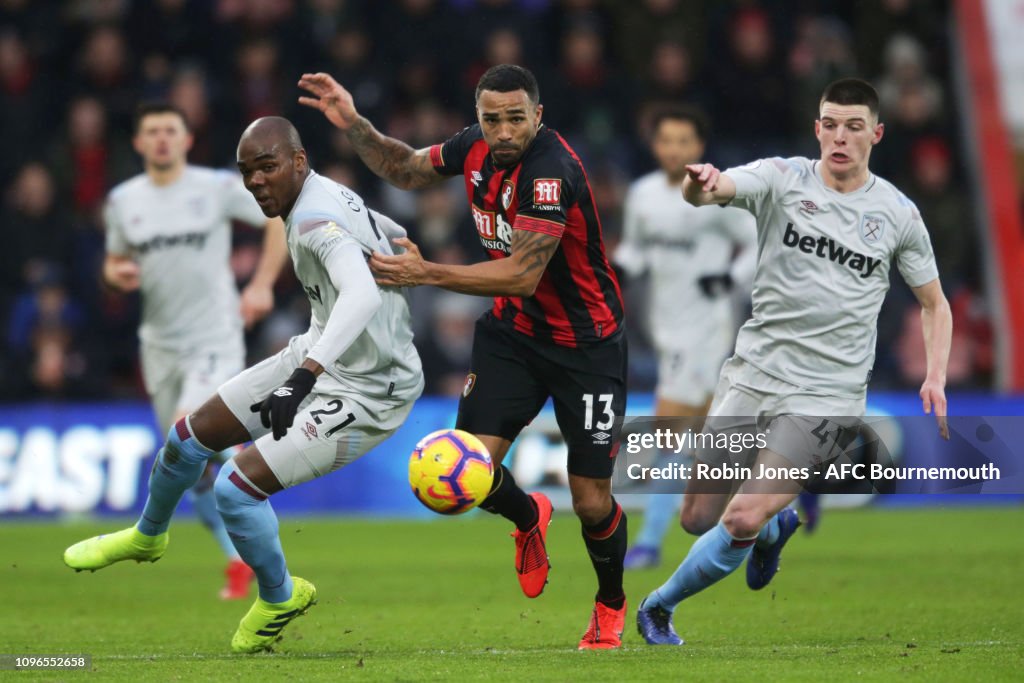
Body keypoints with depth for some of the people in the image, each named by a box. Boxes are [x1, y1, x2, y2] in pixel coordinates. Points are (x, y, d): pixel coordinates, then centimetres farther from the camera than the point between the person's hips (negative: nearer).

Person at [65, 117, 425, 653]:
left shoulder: (315, 221, -30)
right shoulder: (328, 196, -1)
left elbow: (362, 295, -49)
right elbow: (394, 237, 18)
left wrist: (305, 374, -60)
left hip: (364, 394, -10)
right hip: (320, 355, 10)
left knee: (237, 484, -18)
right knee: (190, 436, 16)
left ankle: (279, 598, 11)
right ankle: (146, 537, 47)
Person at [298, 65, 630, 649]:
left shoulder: (552, 170, -27)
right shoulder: (477, 147, -5)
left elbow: (522, 274, -30)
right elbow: (406, 170, 16)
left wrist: (426, 274, -29)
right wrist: (354, 125, 2)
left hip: (586, 343, -5)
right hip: (513, 331, 5)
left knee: (592, 503, -2)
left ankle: (611, 606, 29)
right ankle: (529, 519, 25)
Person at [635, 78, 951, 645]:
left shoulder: (898, 213, 1)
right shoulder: (782, 178, -3)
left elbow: (934, 303, 14)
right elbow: (708, 191, -23)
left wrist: (935, 378, -3)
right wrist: (700, 183, -48)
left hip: (826, 396, -2)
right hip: (752, 372, 2)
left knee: (742, 520, -17)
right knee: (698, 518, 7)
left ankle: (659, 606, 7)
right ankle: (775, 528, 40)